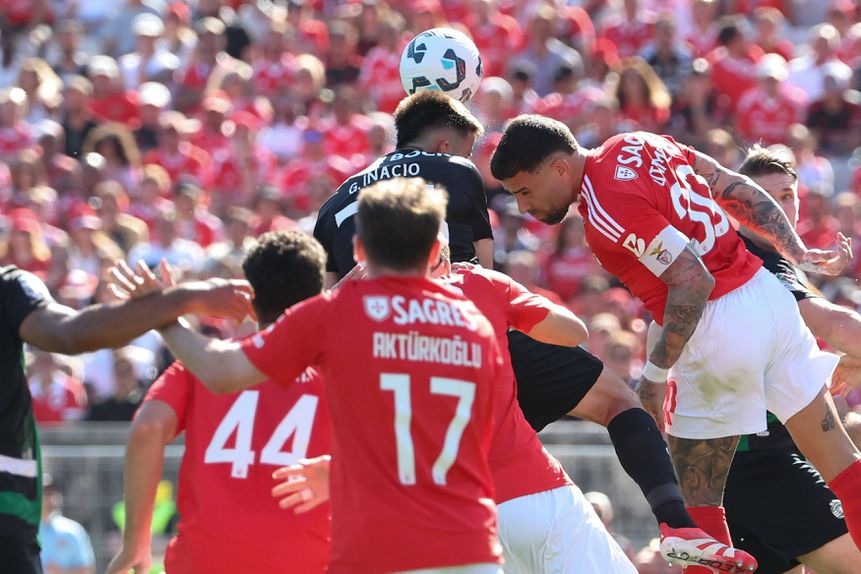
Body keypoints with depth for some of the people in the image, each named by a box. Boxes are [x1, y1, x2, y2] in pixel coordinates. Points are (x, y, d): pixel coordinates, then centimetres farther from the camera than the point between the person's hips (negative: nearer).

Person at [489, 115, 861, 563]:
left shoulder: (606, 210, -17)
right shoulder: (638, 144, 9)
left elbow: (693, 282, -22)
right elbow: (739, 190, 13)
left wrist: (655, 373, -15)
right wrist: (796, 253, 18)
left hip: (717, 331, -9)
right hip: (769, 296, 9)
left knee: (697, 506, 3)